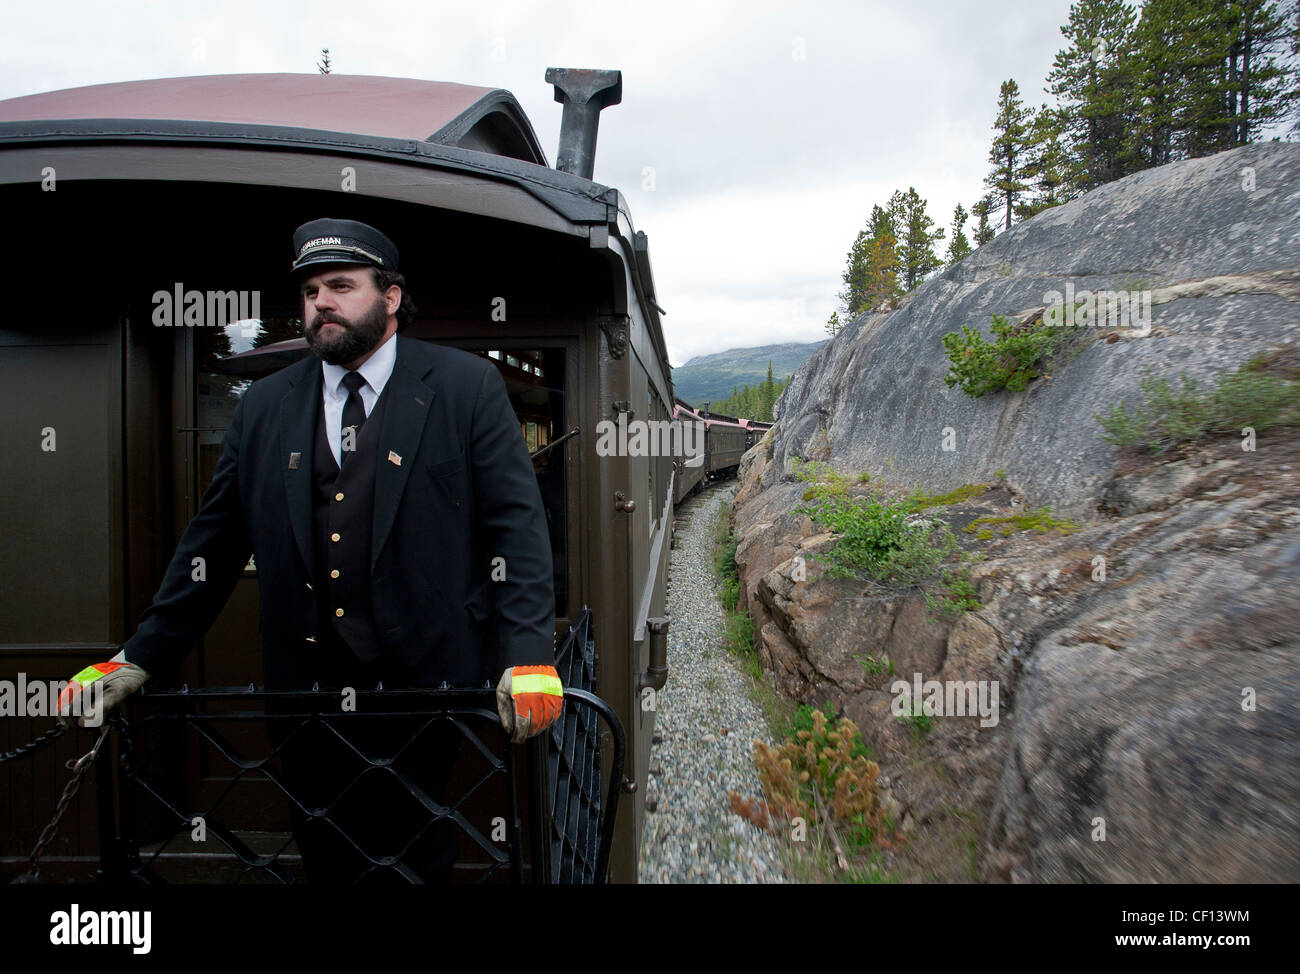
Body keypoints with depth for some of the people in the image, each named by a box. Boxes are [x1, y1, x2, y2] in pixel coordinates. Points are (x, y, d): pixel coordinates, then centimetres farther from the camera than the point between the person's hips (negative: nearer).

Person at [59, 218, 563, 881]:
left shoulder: (467, 386, -3)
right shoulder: (263, 408, 8)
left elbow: (515, 522, -9)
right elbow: (214, 541, 12)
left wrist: (529, 656, -19)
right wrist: (139, 658, 7)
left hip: (423, 681, -3)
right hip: (308, 688, 4)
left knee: (416, 857, 9)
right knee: (326, 858, 15)